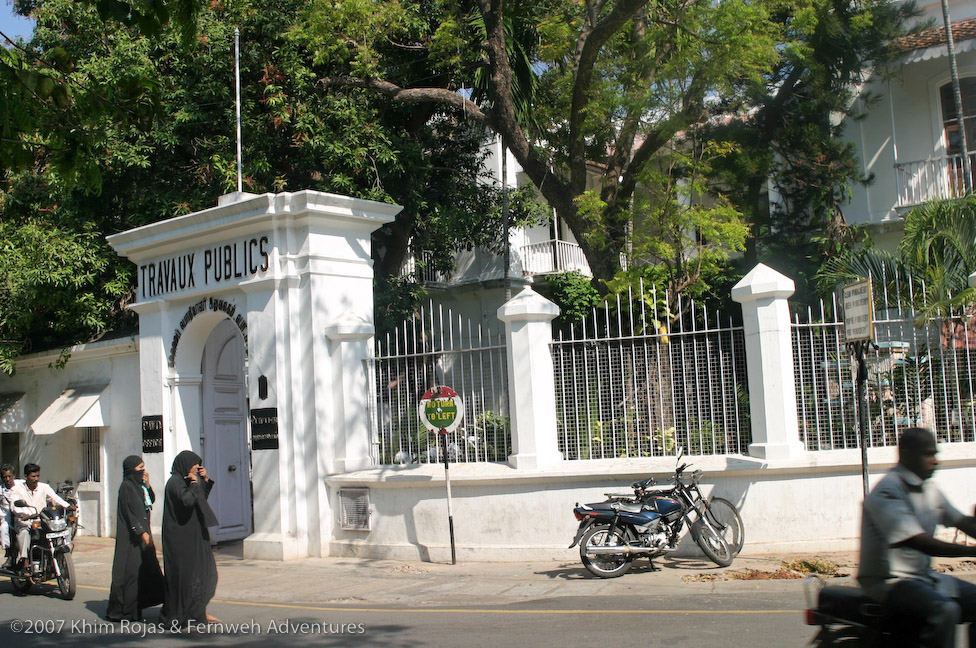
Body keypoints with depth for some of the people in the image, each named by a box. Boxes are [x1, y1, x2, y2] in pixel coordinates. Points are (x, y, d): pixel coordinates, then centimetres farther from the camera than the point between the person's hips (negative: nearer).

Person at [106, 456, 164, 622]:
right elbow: (130, 513, -17)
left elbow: (151, 501, 13)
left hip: (142, 532, 9)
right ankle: (122, 611, 0)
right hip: (131, 536, -9)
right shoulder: (126, 487, -13)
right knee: (131, 570, -7)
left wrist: (147, 484, 0)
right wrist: (143, 533, -19)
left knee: (145, 569, 10)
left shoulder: (139, 485, 12)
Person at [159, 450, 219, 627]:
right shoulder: (175, 482, -16)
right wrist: (194, 484, -17)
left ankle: (199, 610, 19)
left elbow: (202, 498, 21)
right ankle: (175, 615, 8)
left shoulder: (186, 481, 12)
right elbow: (187, 500, -32)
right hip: (181, 537, -10)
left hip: (193, 535, 10)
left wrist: (205, 480, 7)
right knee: (182, 572, -2)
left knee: (205, 571, 10)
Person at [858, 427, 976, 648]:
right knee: (944, 610, -31)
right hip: (889, 580, -9)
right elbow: (919, 542, -27)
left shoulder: (929, 489, 13)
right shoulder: (887, 491, -17)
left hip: (924, 575, 9)